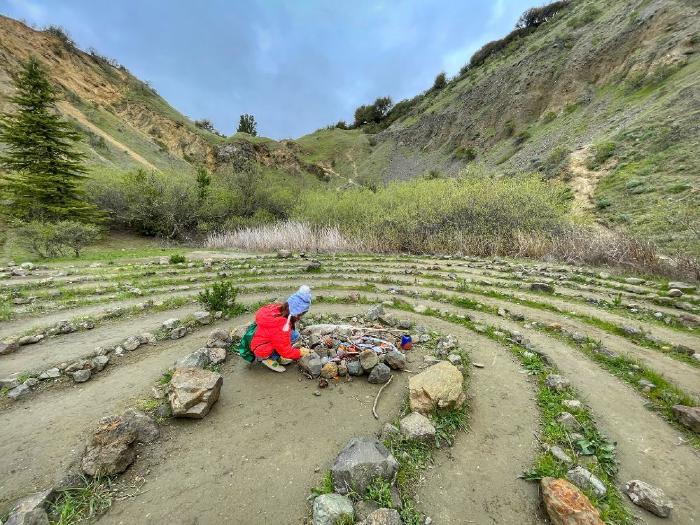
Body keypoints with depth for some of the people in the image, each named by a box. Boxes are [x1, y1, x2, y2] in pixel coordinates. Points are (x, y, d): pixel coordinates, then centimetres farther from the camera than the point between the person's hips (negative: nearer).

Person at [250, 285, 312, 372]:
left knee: (295, 334, -4)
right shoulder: (281, 326, -34)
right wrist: (301, 353, -8)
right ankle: (269, 359, -7)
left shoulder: (279, 309, -10)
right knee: (293, 335, -23)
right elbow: (285, 351, -25)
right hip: (260, 351, -8)